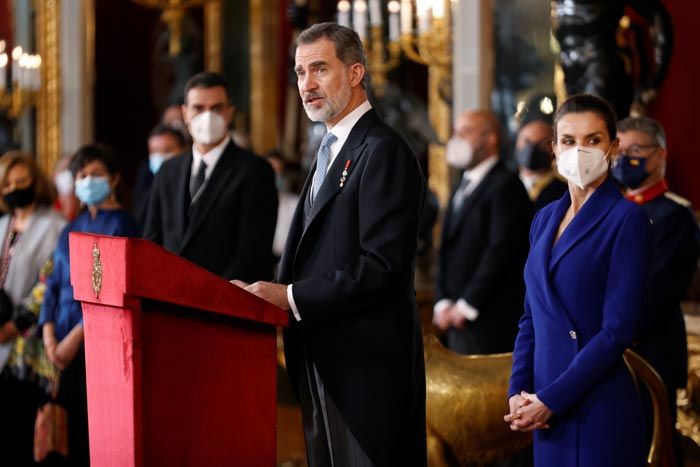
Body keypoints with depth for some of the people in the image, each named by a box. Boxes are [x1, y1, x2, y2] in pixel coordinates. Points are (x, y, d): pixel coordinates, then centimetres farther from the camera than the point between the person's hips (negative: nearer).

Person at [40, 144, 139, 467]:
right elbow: (54, 283, 13)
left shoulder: (121, 224, -2)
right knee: (71, 429, 4)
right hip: (64, 345, 6)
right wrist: (49, 334, -2)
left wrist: (76, 336, -15)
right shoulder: (71, 229, 18)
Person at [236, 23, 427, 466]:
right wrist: (274, 292, 4)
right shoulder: (334, 148, 18)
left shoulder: (384, 152, -13)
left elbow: (384, 266, -21)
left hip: (365, 362, -10)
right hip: (326, 359, 10)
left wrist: (291, 297, -20)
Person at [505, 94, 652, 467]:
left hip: (599, 406, -6)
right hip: (548, 411, 6)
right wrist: (518, 392, 0)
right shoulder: (546, 218, 12)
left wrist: (550, 401, -14)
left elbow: (618, 330, -14)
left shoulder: (627, 219, -9)